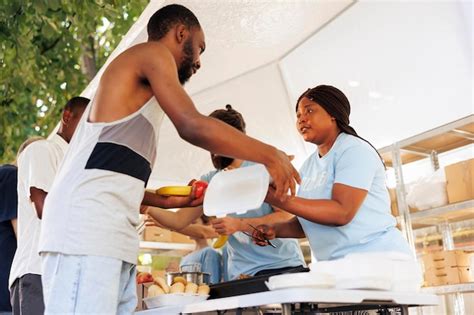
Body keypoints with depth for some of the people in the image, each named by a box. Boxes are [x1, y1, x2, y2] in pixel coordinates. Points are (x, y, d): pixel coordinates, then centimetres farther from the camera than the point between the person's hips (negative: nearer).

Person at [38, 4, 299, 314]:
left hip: (112, 235, 10)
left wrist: (168, 201, 23)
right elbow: (192, 126, -12)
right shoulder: (152, 52, 4)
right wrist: (270, 155, -4)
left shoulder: (137, 91, 31)